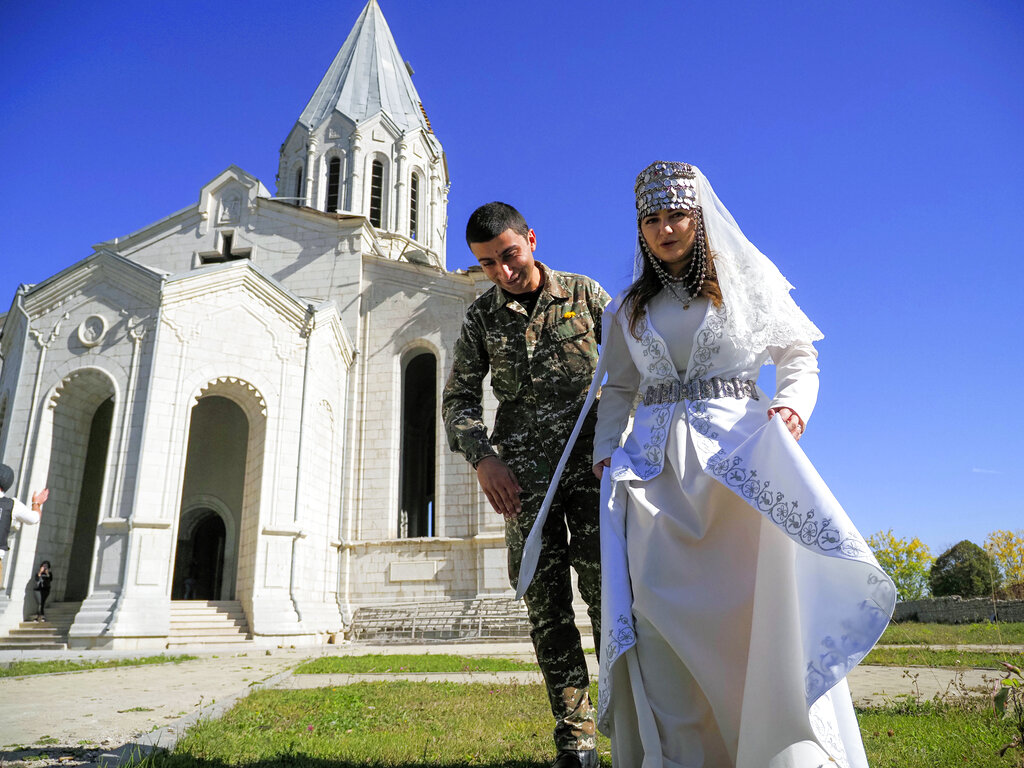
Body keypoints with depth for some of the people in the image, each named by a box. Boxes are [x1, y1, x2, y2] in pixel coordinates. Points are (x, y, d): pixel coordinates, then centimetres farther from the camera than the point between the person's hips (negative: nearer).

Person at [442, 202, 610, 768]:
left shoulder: (584, 293, 8)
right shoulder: (480, 316, 11)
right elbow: (458, 399, 10)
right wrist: (482, 457, -7)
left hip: (590, 457, -1)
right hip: (523, 471, 2)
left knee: (607, 590, -10)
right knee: (545, 603, 0)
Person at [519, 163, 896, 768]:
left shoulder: (746, 281, 11)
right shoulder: (629, 309, 18)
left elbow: (799, 355, 11)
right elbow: (618, 389, 19)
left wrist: (793, 403, -10)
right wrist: (607, 450, 4)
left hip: (736, 449, -2)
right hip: (656, 464, 2)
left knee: (764, 583, -17)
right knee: (658, 602, -9)